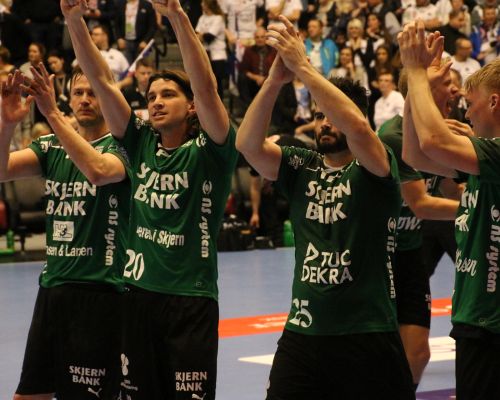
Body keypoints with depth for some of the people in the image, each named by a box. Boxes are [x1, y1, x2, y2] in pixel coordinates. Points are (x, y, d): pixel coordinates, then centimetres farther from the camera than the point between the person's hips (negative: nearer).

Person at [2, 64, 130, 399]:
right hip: (52, 286, 6)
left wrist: (53, 113, -30)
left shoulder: (121, 147, -5)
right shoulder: (52, 147, 11)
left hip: (99, 292, -6)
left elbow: (97, 170, -29)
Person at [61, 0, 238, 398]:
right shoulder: (140, 143, 7)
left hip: (190, 298, -4)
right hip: (136, 292, 5)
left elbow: (206, 87, -20)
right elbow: (102, 80, 2)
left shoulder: (208, 152, -5)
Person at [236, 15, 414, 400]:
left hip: (368, 335, -3)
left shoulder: (376, 169, -5)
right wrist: (276, 79, -21)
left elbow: (357, 128, -26)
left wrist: (303, 67, -24)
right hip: (302, 331, 3)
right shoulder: (301, 167, 7)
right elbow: (247, 144, -9)